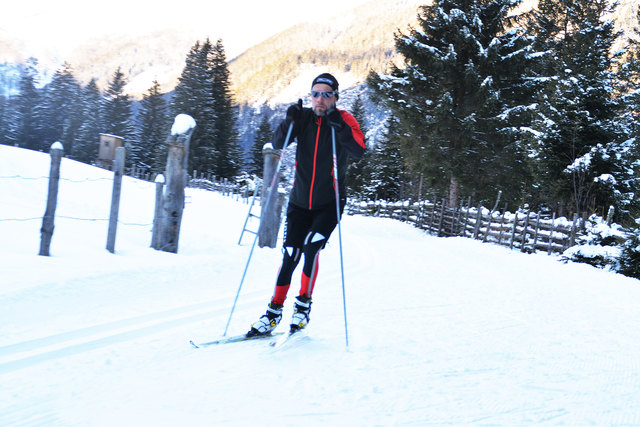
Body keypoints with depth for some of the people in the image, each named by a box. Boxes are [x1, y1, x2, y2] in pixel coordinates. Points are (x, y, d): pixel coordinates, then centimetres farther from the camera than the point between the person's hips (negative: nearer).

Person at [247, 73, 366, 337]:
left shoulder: (344, 120, -6)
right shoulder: (304, 118, 2)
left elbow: (359, 152, -21)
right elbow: (277, 144, -7)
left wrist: (339, 127, -33)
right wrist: (289, 122, -24)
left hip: (329, 203, -2)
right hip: (300, 201, 2)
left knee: (311, 248, -17)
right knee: (289, 256, -1)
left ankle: (303, 304, 2)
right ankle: (274, 311, 11)